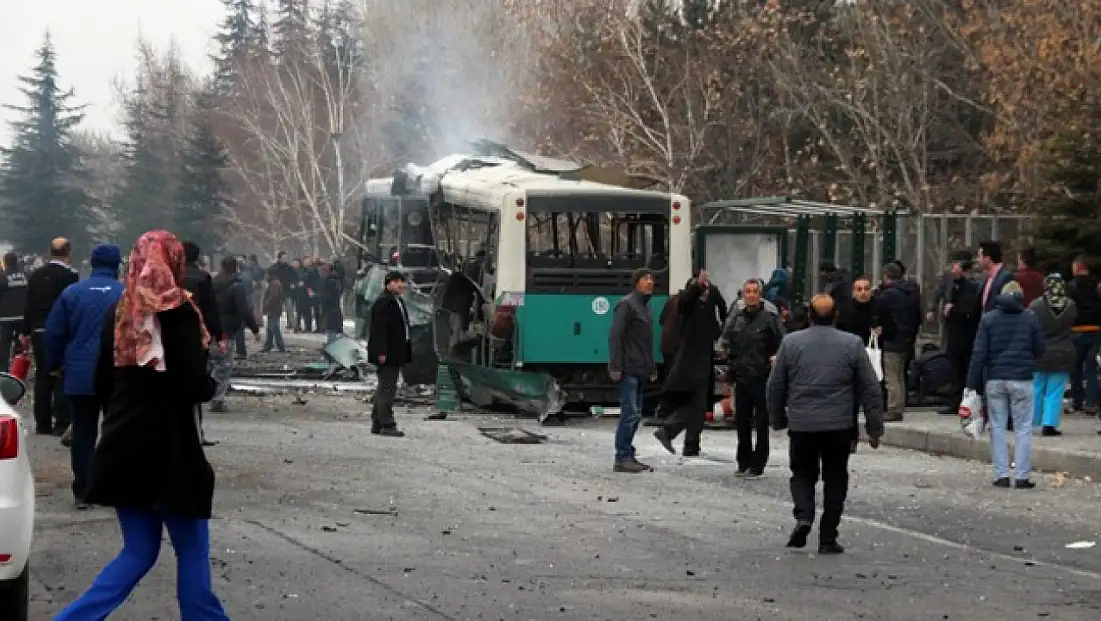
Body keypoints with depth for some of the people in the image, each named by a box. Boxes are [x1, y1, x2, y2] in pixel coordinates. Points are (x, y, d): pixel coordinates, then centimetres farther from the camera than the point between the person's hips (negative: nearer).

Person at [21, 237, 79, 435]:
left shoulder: (36, 275, 6)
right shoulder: (70, 276, -12)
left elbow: (29, 305, 9)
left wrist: (26, 332, 15)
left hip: (39, 333, 6)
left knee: (42, 378, 10)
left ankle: (42, 424, 13)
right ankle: (61, 424, -5)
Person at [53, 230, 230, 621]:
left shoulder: (119, 314, 7)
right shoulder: (178, 313, -11)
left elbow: (102, 384, 14)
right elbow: (195, 386, -18)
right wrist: (210, 384, 4)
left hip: (123, 446, 6)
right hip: (168, 448, -6)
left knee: (139, 551, 12)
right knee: (192, 551, 7)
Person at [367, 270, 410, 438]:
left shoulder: (398, 301, 17)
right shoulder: (382, 303, -15)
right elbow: (379, 330, -20)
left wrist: (406, 353, 20)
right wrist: (381, 352, -25)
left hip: (396, 354, 10)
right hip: (387, 355, -10)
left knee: (385, 388, 15)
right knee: (387, 388, -9)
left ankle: (377, 424, 21)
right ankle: (387, 425, -8)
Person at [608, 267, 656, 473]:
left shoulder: (645, 306, 19)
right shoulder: (627, 304, -9)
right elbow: (615, 336, -16)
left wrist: (651, 367, 21)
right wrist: (616, 367, -21)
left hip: (640, 371, 9)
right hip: (628, 371, -9)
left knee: (634, 414, 11)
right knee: (631, 414, -11)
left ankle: (627, 457, 16)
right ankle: (622, 458, -8)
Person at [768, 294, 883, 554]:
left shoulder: (790, 342, 0)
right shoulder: (852, 344, 0)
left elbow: (775, 386, 5)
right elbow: (871, 389, 2)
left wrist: (778, 420, 18)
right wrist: (875, 428, 9)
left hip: (801, 425, 0)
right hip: (839, 426, 0)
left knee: (802, 474, 16)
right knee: (835, 479, 10)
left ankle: (803, 516, -10)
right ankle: (828, 539, 8)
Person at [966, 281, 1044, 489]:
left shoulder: (988, 319, 1)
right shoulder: (1031, 319, 1)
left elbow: (979, 354, -3)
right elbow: (1039, 350, 7)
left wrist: (973, 383, -2)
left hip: (994, 380, 1)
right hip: (1022, 380, -1)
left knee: (997, 427, 7)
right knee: (1023, 428, 4)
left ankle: (1001, 475, 3)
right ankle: (1022, 476, 1)